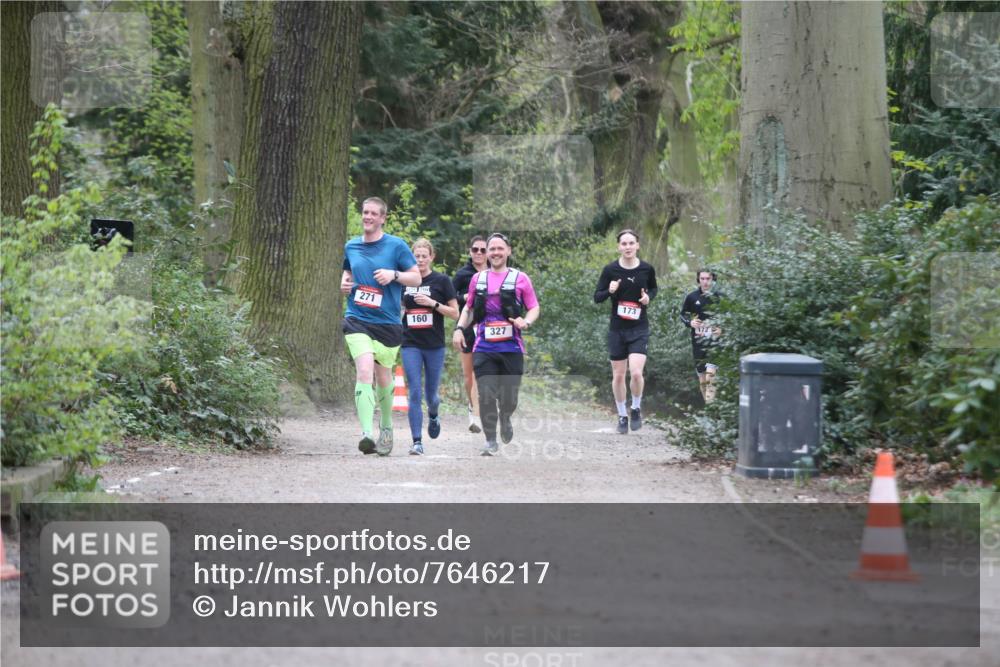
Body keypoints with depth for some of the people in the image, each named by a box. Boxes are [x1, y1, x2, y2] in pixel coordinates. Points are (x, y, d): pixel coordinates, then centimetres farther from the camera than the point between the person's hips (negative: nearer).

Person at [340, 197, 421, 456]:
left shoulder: (396, 245, -1)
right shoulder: (351, 247, 10)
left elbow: (416, 277, 1)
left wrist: (394, 274, -16)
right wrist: (344, 283, 7)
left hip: (387, 322, -1)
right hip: (357, 320, 1)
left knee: (383, 377, 12)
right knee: (364, 371, -19)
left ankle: (386, 427, 37)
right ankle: (367, 433, -28)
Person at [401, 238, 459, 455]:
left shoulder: (441, 281, -1)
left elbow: (455, 313, -2)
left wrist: (433, 303, -14)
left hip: (435, 345, -1)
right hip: (410, 345, 1)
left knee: (430, 393, 9)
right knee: (414, 393, -9)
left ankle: (433, 415, 44)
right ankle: (417, 442, -8)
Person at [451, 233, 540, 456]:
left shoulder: (520, 278, 4)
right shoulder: (478, 279, 11)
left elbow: (534, 307, 7)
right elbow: (468, 308, 22)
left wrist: (526, 321, -14)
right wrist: (459, 328, 7)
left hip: (511, 347, -1)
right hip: (484, 348, 1)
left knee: (509, 396, 3)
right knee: (486, 395, -10)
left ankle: (505, 419, 38)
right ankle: (490, 440, -1)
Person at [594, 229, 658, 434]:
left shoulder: (647, 269, -3)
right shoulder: (610, 270, -5)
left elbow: (653, 288, 17)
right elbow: (597, 297, 1)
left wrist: (648, 297, -5)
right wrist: (610, 291, -20)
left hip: (639, 328, -1)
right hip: (617, 329, 1)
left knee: (636, 373, -16)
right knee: (618, 375, 6)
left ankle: (636, 409, 10)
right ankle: (622, 415, 24)